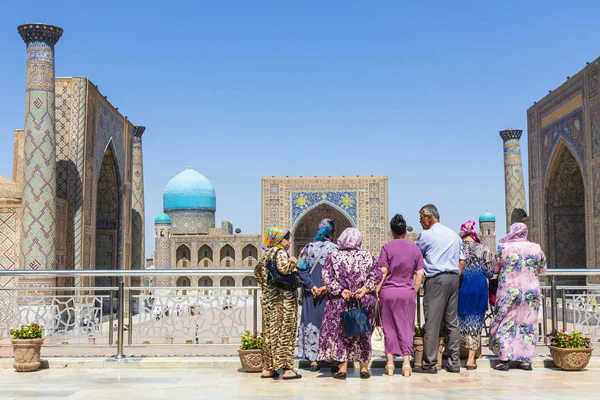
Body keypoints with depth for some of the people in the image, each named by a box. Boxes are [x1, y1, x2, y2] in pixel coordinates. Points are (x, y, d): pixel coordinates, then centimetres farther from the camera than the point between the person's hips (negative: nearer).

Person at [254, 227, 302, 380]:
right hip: (283, 297, -8)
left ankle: (267, 368, 14)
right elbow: (283, 268, -28)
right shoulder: (280, 252, -11)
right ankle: (287, 369, -3)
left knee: (270, 331, 10)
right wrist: (292, 264, -11)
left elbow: (257, 271, 25)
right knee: (285, 331, -4)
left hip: (268, 298, 8)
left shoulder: (266, 254, 15)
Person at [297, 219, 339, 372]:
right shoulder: (335, 249, -4)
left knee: (311, 323, 7)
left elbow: (302, 269, -5)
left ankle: (313, 360, 8)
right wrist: (327, 287, -13)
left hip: (311, 293, 2)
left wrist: (311, 286, -8)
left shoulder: (308, 247, 3)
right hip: (329, 294, -2)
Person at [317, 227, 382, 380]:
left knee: (339, 333, 7)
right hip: (364, 301, 1)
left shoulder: (333, 257, 0)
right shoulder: (367, 256, 2)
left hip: (340, 302, -1)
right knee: (363, 333, 12)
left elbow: (326, 276, -11)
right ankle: (364, 368, 16)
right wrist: (365, 288, -13)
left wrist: (340, 290, -13)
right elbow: (377, 274, -8)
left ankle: (342, 368, 4)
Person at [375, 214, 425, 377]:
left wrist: (377, 290, -2)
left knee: (389, 327, 9)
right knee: (406, 327, 8)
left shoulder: (387, 247, -5)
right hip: (407, 292, 1)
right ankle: (406, 363, 3)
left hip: (388, 292, -1)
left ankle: (390, 363, 10)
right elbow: (420, 274, 1)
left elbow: (383, 272, -9)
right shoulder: (415, 249, 3)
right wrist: (414, 291, 8)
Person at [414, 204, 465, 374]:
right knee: (452, 321, 9)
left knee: (432, 322, -6)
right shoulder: (453, 234, 17)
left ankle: (429, 364, -5)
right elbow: (462, 261, 18)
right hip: (454, 278, 7)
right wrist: (454, 277, 18)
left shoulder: (427, 235, -3)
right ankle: (454, 362, 10)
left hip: (435, 279, -7)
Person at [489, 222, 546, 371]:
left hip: (509, 291, -3)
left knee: (505, 324, 4)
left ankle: (504, 359, -1)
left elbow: (495, 268, 3)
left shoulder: (503, 247, -7)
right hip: (531, 291, 3)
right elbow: (542, 269, 12)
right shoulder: (536, 248, 1)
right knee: (528, 325, 9)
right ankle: (526, 360, 11)